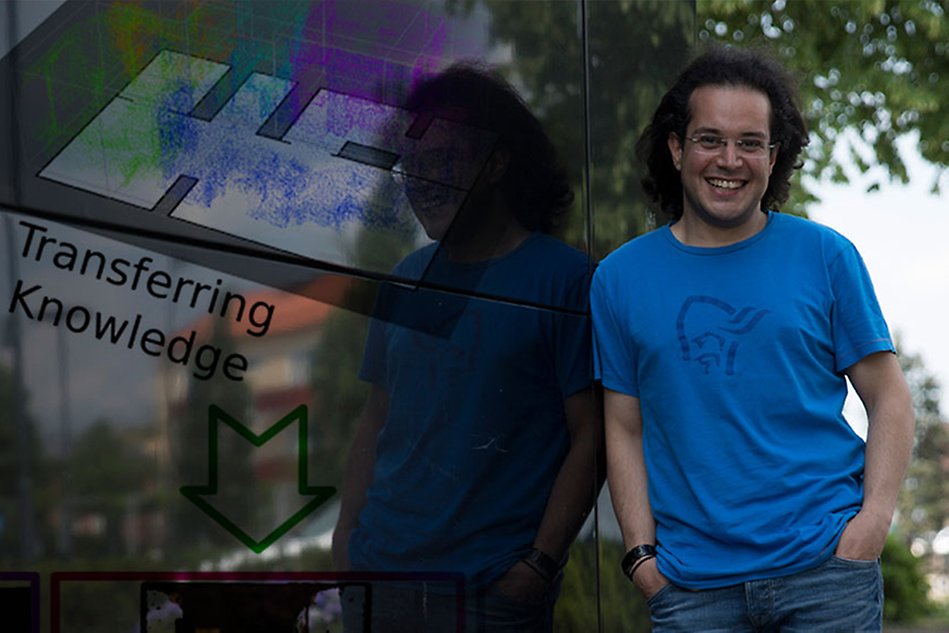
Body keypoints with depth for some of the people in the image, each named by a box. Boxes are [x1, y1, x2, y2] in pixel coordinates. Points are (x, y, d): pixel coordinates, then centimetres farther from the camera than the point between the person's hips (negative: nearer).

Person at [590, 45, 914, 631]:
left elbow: (889, 398, 6)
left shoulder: (826, 256, 5)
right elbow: (624, 430, 9)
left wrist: (874, 518, -8)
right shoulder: (620, 278, 8)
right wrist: (642, 553, -2)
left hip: (824, 565, -1)